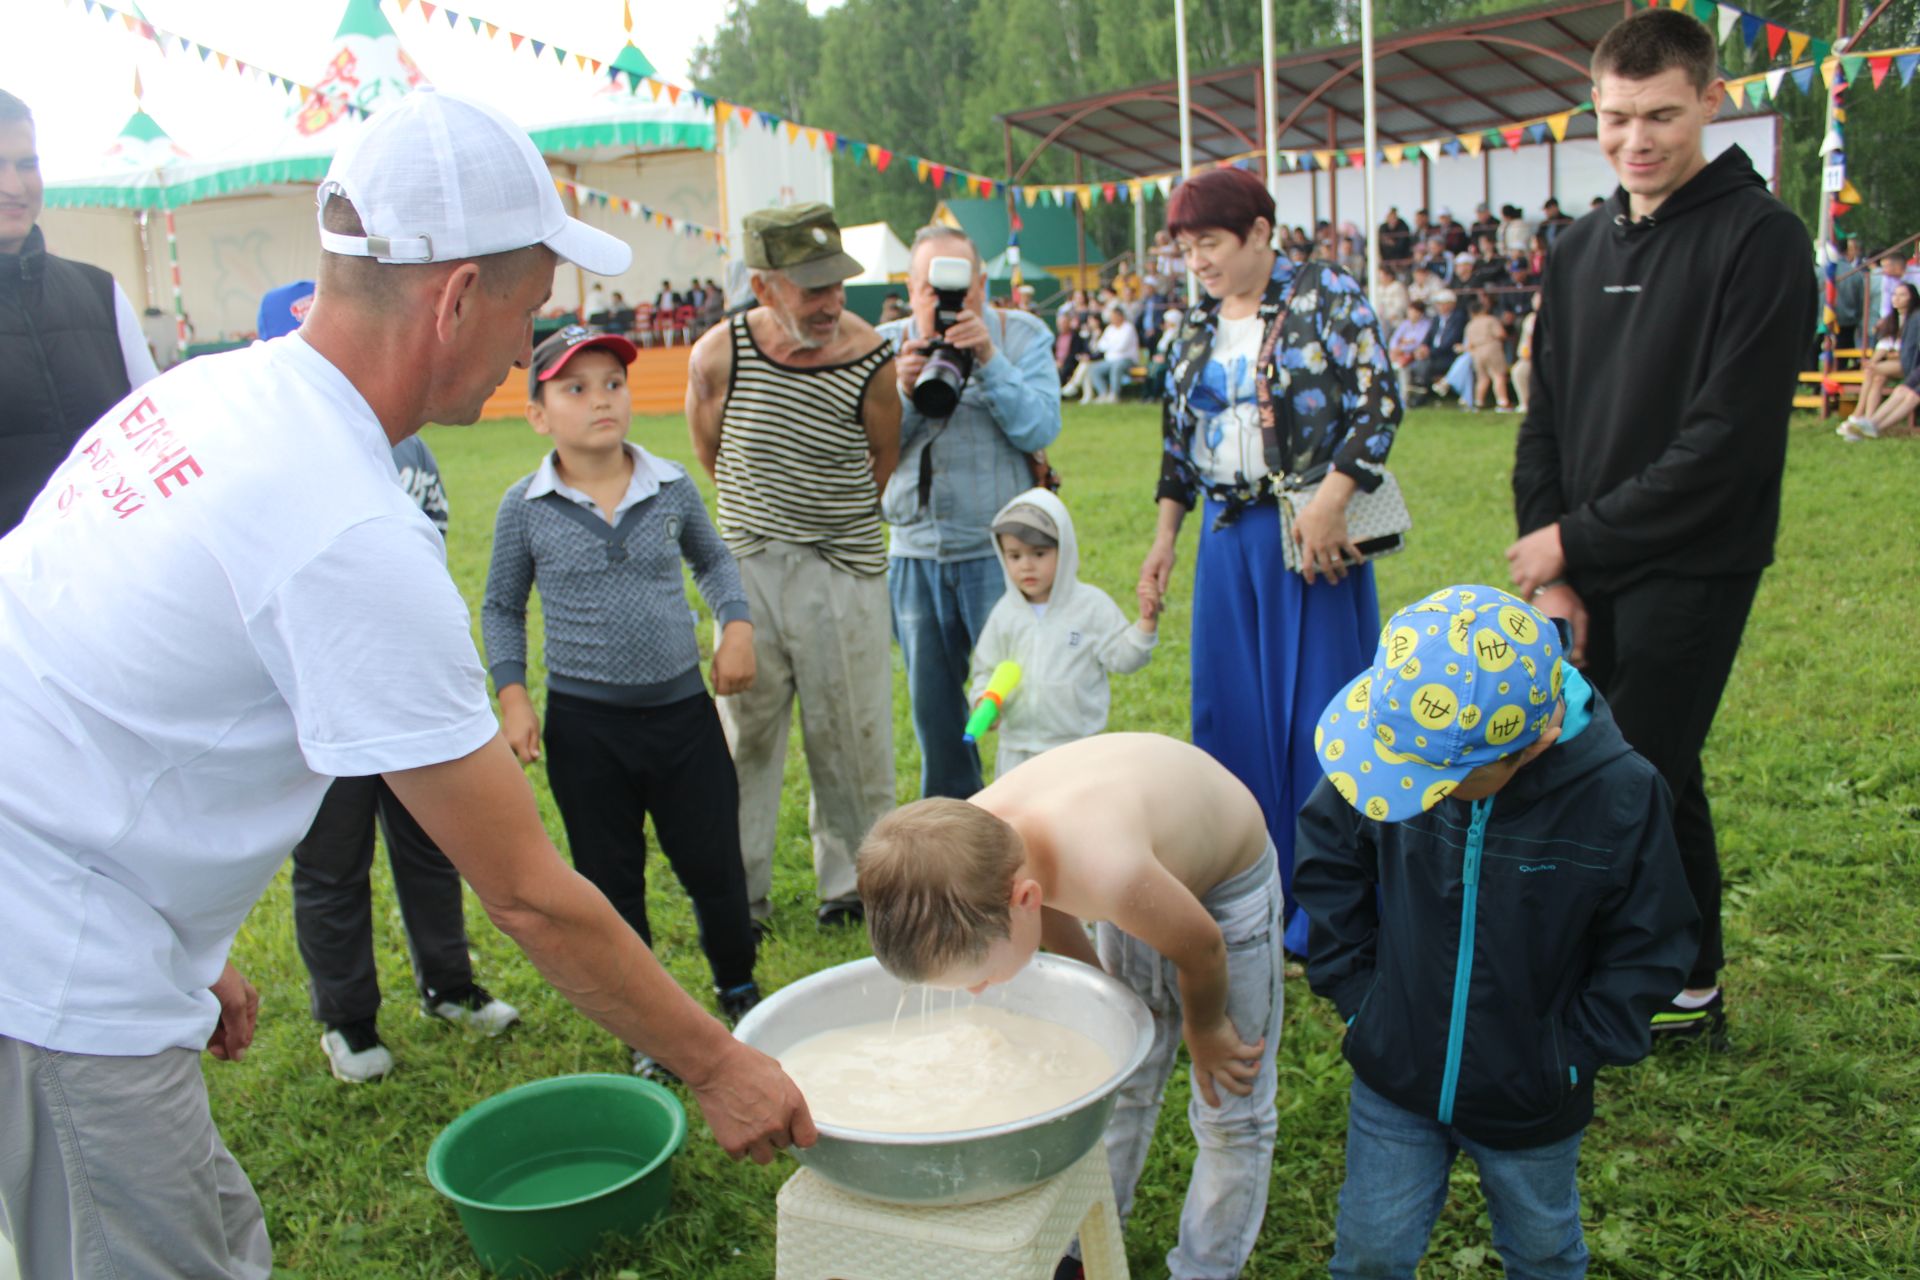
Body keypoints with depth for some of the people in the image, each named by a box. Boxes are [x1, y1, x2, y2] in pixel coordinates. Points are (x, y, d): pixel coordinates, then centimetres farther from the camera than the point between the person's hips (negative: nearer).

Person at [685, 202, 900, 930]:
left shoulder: (870, 362, -13)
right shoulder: (718, 355, -10)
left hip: (843, 568, -1)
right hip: (747, 566, 2)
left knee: (848, 733, 6)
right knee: (745, 730, 9)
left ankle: (852, 878, 25)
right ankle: (740, 892, 22)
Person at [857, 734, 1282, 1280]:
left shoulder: (1105, 873, -47)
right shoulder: (968, 843, -27)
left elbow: (1204, 949, -25)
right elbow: (1059, 931, -4)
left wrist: (1204, 1031, -6)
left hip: (1229, 880, -5)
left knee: (1231, 1112, 5)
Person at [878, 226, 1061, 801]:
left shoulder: (1021, 334, 1)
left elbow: (1040, 428, -12)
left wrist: (989, 359, -20)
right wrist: (904, 393, -17)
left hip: (1001, 552, -3)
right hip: (915, 557, 3)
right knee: (934, 709, 14)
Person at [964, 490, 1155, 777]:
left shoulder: (1091, 605, -6)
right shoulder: (1006, 613, 1)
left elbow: (1120, 657, -6)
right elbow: (986, 669, 7)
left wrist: (1145, 624, -21)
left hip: (1076, 744, -3)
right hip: (1017, 749, 3)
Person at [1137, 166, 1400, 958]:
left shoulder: (1325, 296, -5)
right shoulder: (1201, 326, 13)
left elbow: (1379, 401, -11)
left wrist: (1328, 501, -19)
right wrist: (1164, 539, 13)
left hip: (1308, 535, -6)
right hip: (1227, 537, 6)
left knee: (1317, 712, 0)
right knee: (1230, 712, 9)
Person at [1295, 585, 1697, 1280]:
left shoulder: (1620, 796, -25)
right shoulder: (1400, 748, -21)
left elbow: (1650, 952, -11)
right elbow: (1328, 851, -3)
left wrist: (1569, 1056, -12)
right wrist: (1352, 987, -5)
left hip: (1530, 1104, 0)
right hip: (1394, 1078, 1)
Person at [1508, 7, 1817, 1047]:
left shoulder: (1758, 239, -9)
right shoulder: (1580, 250, 10)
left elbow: (1729, 438, -16)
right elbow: (1545, 425, 10)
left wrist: (1580, 540, -13)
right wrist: (1548, 569, -1)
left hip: (1689, 570, -6)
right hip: (1582, 573, 6)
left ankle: (1692, 991, 18)